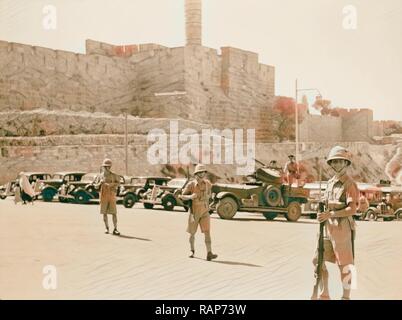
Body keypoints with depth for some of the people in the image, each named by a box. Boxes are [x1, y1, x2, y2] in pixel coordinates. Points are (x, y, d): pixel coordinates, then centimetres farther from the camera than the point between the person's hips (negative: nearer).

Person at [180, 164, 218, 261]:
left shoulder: (207, 183, -4)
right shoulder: (191, 184, -15)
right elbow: (182, 196, -11)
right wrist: (190, 197, -30)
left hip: (205, 212, 1)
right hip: (194, 212, -1)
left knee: (207, 232, -13)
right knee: (192, 233, 13)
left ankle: (209, 254, -19)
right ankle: (192, 250, 38)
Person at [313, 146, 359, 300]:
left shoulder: (349, 184, -12)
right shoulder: (331, 182, 13)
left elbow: (352, 209, -20)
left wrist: (329, 214, -24)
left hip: (342, 229, -8)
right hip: (328, 228, 8)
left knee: (344, 265, 1)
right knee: (318, 260, 11)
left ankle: (346, 297, 14)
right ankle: (324, 294, 23)